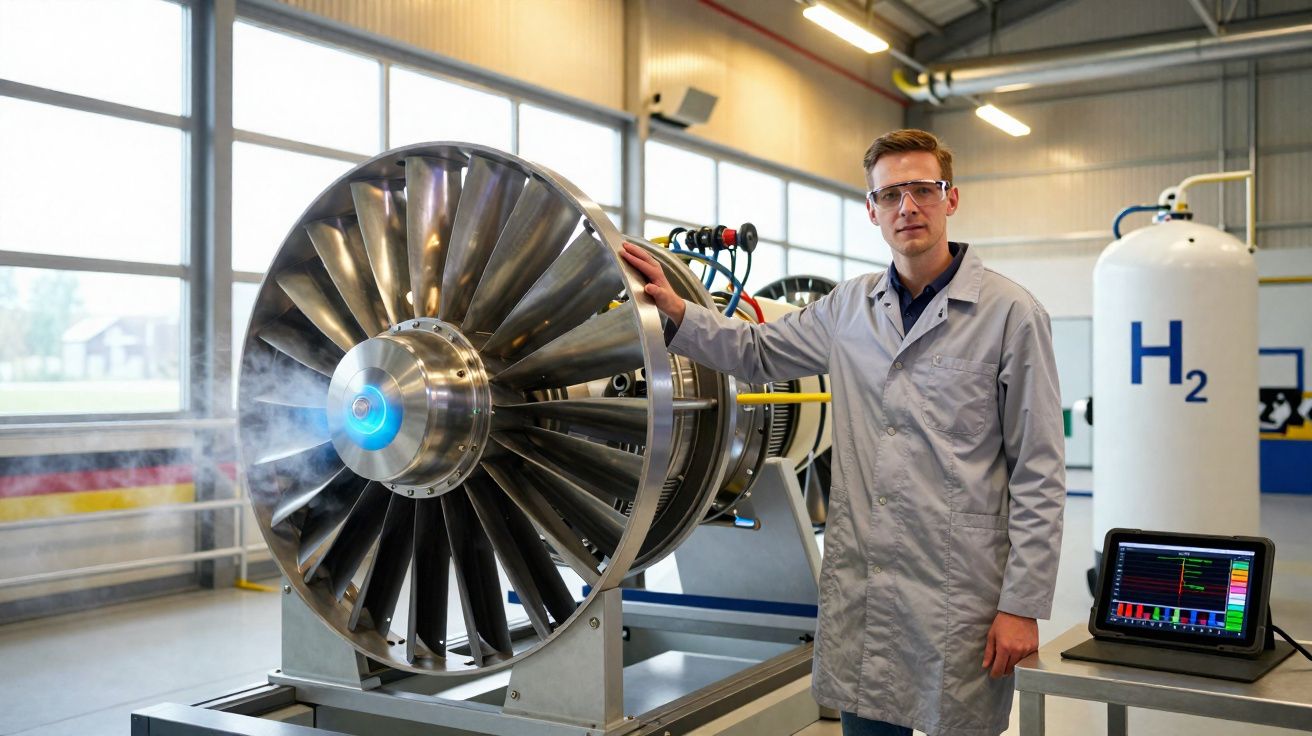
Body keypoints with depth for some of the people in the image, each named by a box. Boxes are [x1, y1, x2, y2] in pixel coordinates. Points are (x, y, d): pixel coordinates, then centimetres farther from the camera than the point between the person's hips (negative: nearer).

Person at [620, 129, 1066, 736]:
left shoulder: (1011, 313, -5)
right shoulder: (849, 307, 9)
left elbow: (1037, 474, -6)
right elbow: (756, 352, 23)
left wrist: (1023, 605, -8)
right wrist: (677, 310, 6)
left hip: (959, 594, -4)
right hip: (858, 587, 4)